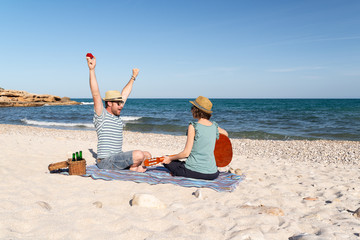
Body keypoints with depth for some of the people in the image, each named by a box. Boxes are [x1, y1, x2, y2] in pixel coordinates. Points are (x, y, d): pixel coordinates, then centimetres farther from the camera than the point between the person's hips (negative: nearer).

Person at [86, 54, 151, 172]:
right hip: (106, 161, -9)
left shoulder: (116, 115, 13)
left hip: (117, 158, 9)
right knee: (138, 155, -24)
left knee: (147, 155, 2)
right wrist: (92, 70, -28)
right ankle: (132, 169, 2)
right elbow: (95, 94, -21)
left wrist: (133, 77, 35)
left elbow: (124, 94, 23)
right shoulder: (101, 115, -9)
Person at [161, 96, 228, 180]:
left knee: (166, 161, 17)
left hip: (194, 172, -5)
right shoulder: (215, 126, 2)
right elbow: (225, 133, 27)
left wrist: (170, 159, 2)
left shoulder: (193, 126, -14)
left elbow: (186, 153, -13)